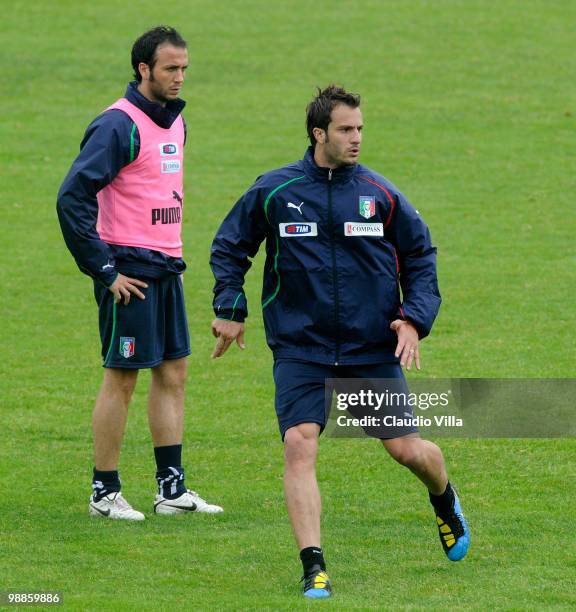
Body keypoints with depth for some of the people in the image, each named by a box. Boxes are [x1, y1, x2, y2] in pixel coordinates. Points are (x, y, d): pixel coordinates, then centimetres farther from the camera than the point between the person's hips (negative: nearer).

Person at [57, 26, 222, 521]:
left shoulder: (174, 120, 12)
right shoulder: (119, 125, -15)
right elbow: (73, 197, -20)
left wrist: (174, 256, 17)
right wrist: (104, 271, -18)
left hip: (166, 269, 8)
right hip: (129, 269, -8)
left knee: (174, 372, 9)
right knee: (122, 378, -3)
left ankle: (172, 489, 14)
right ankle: (105, 493, 5)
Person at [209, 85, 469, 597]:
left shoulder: (379, 194, 0)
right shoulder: (274, 191, -2)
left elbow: (420, 256, 11)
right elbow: (229, 246, 12)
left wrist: (414, 319, -1)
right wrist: (230, 309, 5)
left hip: (373, 346, 1)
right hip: (300, 348, -1)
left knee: (407, 449, 2)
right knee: (299, 445, -18)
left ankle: (444, 498, 38)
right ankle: (314, 568, -18)